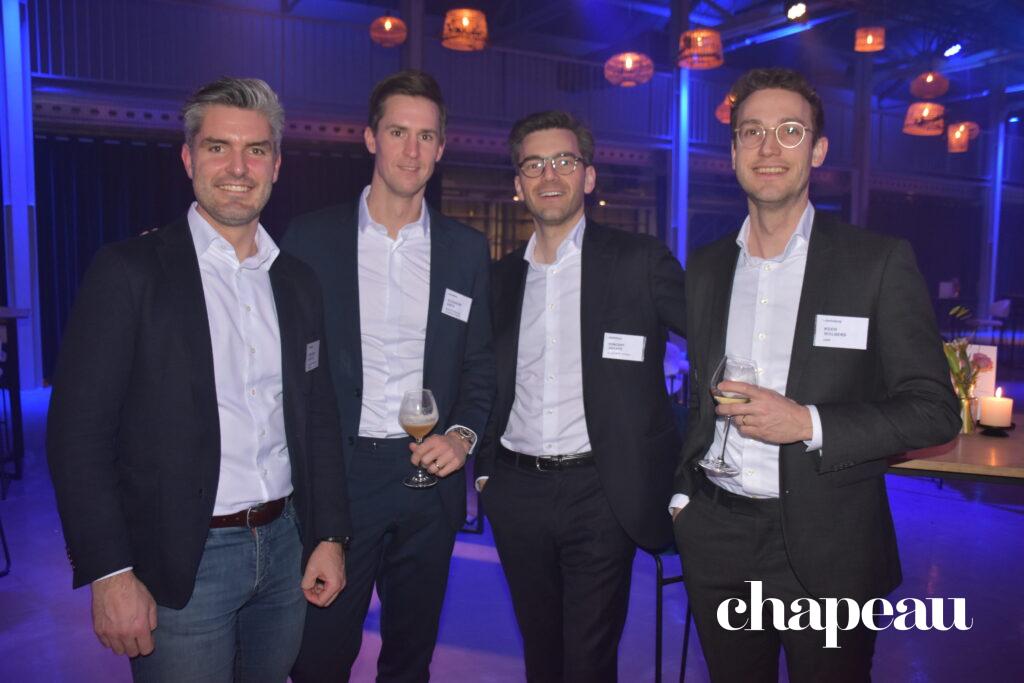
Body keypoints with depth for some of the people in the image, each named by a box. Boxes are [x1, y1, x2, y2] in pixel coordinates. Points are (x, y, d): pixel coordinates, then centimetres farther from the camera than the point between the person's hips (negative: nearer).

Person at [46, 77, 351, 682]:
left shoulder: (298, 282, 6)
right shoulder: (129, 271, -8)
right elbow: (78, 432, -10)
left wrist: (329, 536, 6)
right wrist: (110, 573, -13)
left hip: (285, 548, 5)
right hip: (179, 564, -4)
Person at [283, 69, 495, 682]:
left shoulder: (467, 249, 4)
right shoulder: (312, 237, -1)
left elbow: (481, 365, 9)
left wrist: (463, 434, -7)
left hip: (430, 477, 2)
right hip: (335, 474, -2)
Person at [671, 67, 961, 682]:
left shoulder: (881, 261, -6)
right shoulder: (706, 268, 7)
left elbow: (934, 410, -7)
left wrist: (809, 422, -19)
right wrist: (683, 493, 6)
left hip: (829, 549, -3)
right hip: (717, 542, 4)